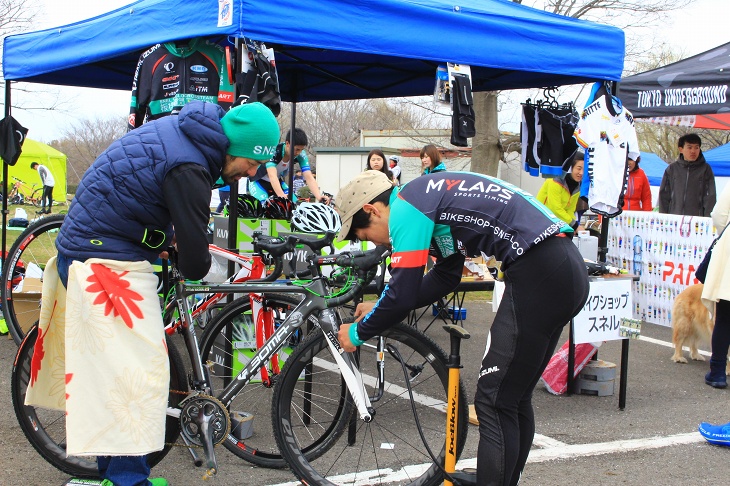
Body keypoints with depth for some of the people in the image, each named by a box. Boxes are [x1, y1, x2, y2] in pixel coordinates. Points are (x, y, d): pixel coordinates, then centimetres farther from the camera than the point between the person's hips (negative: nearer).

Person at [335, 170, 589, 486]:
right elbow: (445, 277, 29)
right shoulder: (431, 194, 23)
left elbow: (402, 292, -9)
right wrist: (381, 310, 29)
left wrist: (359, 333, 7)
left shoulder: (406, 206, -6)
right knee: (514, 400, 17)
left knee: (494, 404, -3)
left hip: (539, 275, -10)